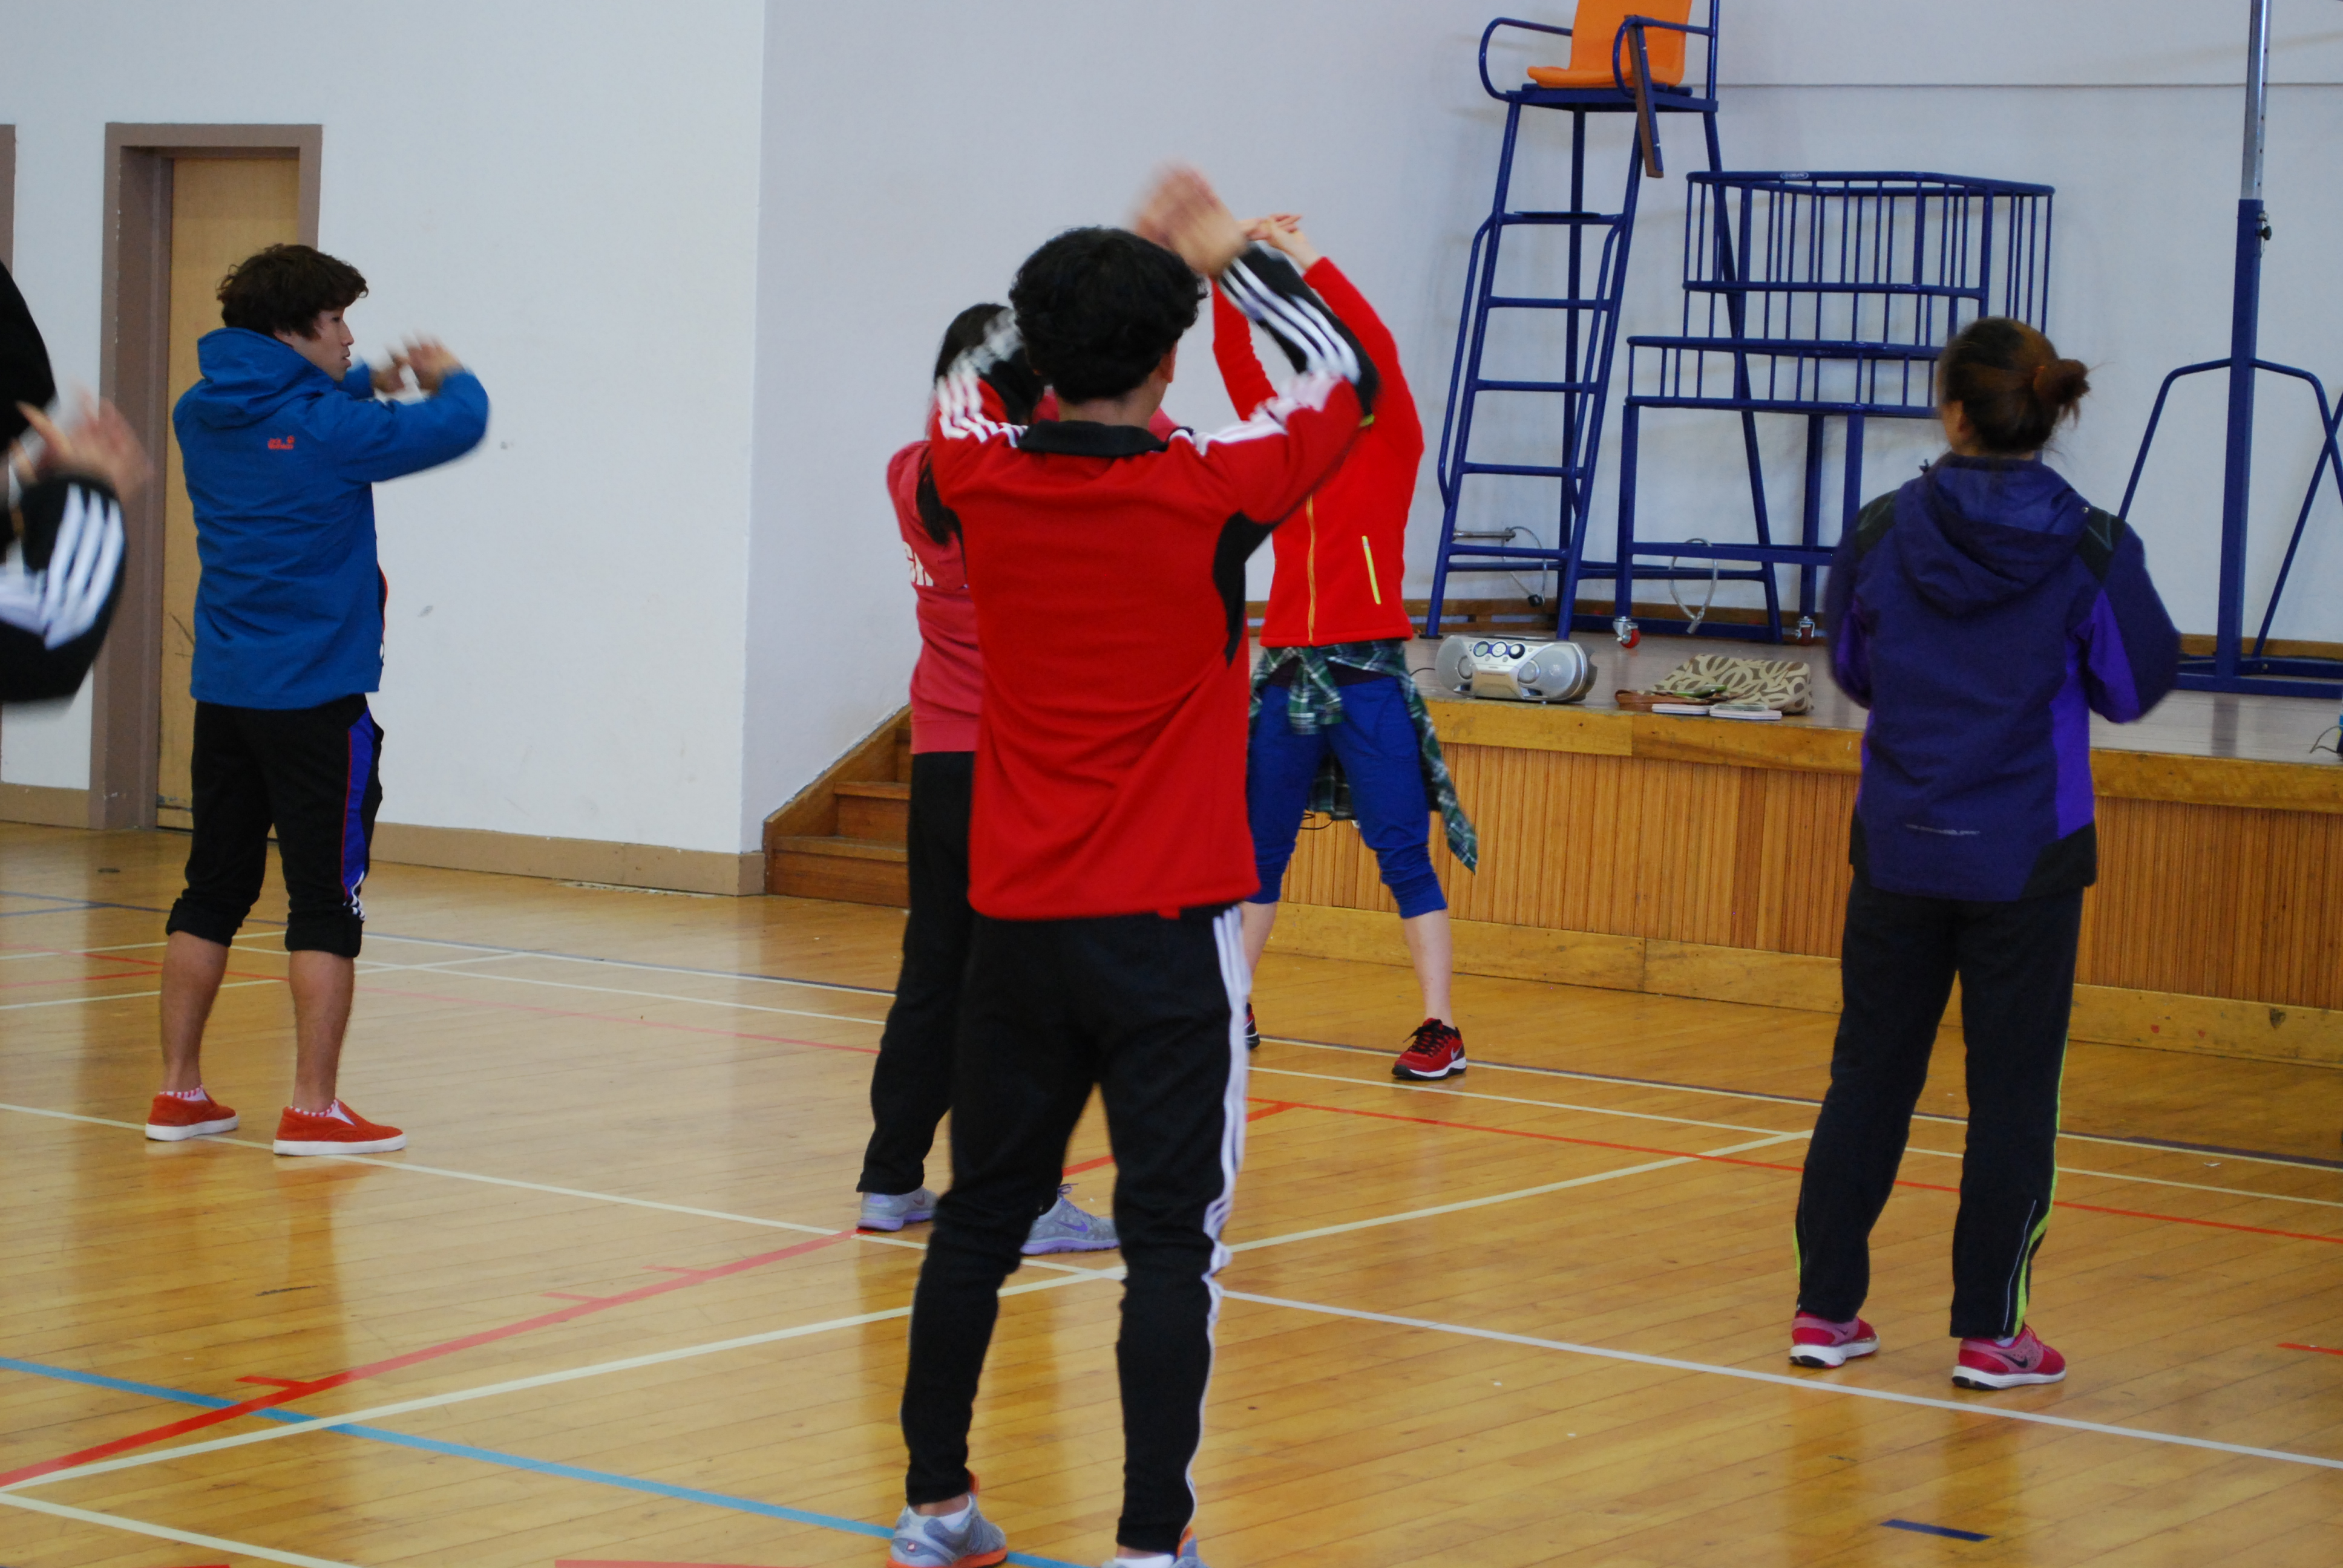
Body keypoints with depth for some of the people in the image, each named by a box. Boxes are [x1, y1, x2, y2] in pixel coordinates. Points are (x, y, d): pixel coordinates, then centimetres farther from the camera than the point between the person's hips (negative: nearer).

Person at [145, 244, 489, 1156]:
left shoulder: (202, 418, 5)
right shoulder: (326, 428, -15)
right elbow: (460, 425, -9)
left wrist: (361, 385, 19)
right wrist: (447, 379, 12)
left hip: (223, 695, 7)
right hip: (316, 698, -7)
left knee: (212, 893, 13)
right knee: (326, 903, -2)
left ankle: (179, 1090, 17)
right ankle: (313, 1108, -3)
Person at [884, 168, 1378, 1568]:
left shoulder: (983, 478, -3)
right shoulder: (1207, 496, -12)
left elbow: (969, 377, 22)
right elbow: (1347, 379, 6)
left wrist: (1129, 262, 25)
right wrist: (1234, 258, 17)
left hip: (1017, 925, 4)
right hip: (1168, 933, -4)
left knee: (982, 1217, 14)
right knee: (1173, 1238, -2)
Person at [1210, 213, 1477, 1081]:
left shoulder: (1391, 449, -1)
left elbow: (1377, 350, -14)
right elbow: (1235, 357, 7)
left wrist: (1306, 258, -13)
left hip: (1368, 674, -5)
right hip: (1289, 671, 5)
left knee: (1403, 856, -5)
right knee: (1258, 853, 12)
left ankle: (1441, 1030, -4)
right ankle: (1233, 1011, 22)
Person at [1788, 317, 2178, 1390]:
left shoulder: (1884, 531, -4)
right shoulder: (2090, 550, -10)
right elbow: (2134, 687, 1)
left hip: (1898, 848, 2)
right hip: (2026, 858, -2)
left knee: (1869, 1073, 12)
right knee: (2011, 1090, 6)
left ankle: (1825, 1307, 14)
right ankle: (1989, 1330, 8)